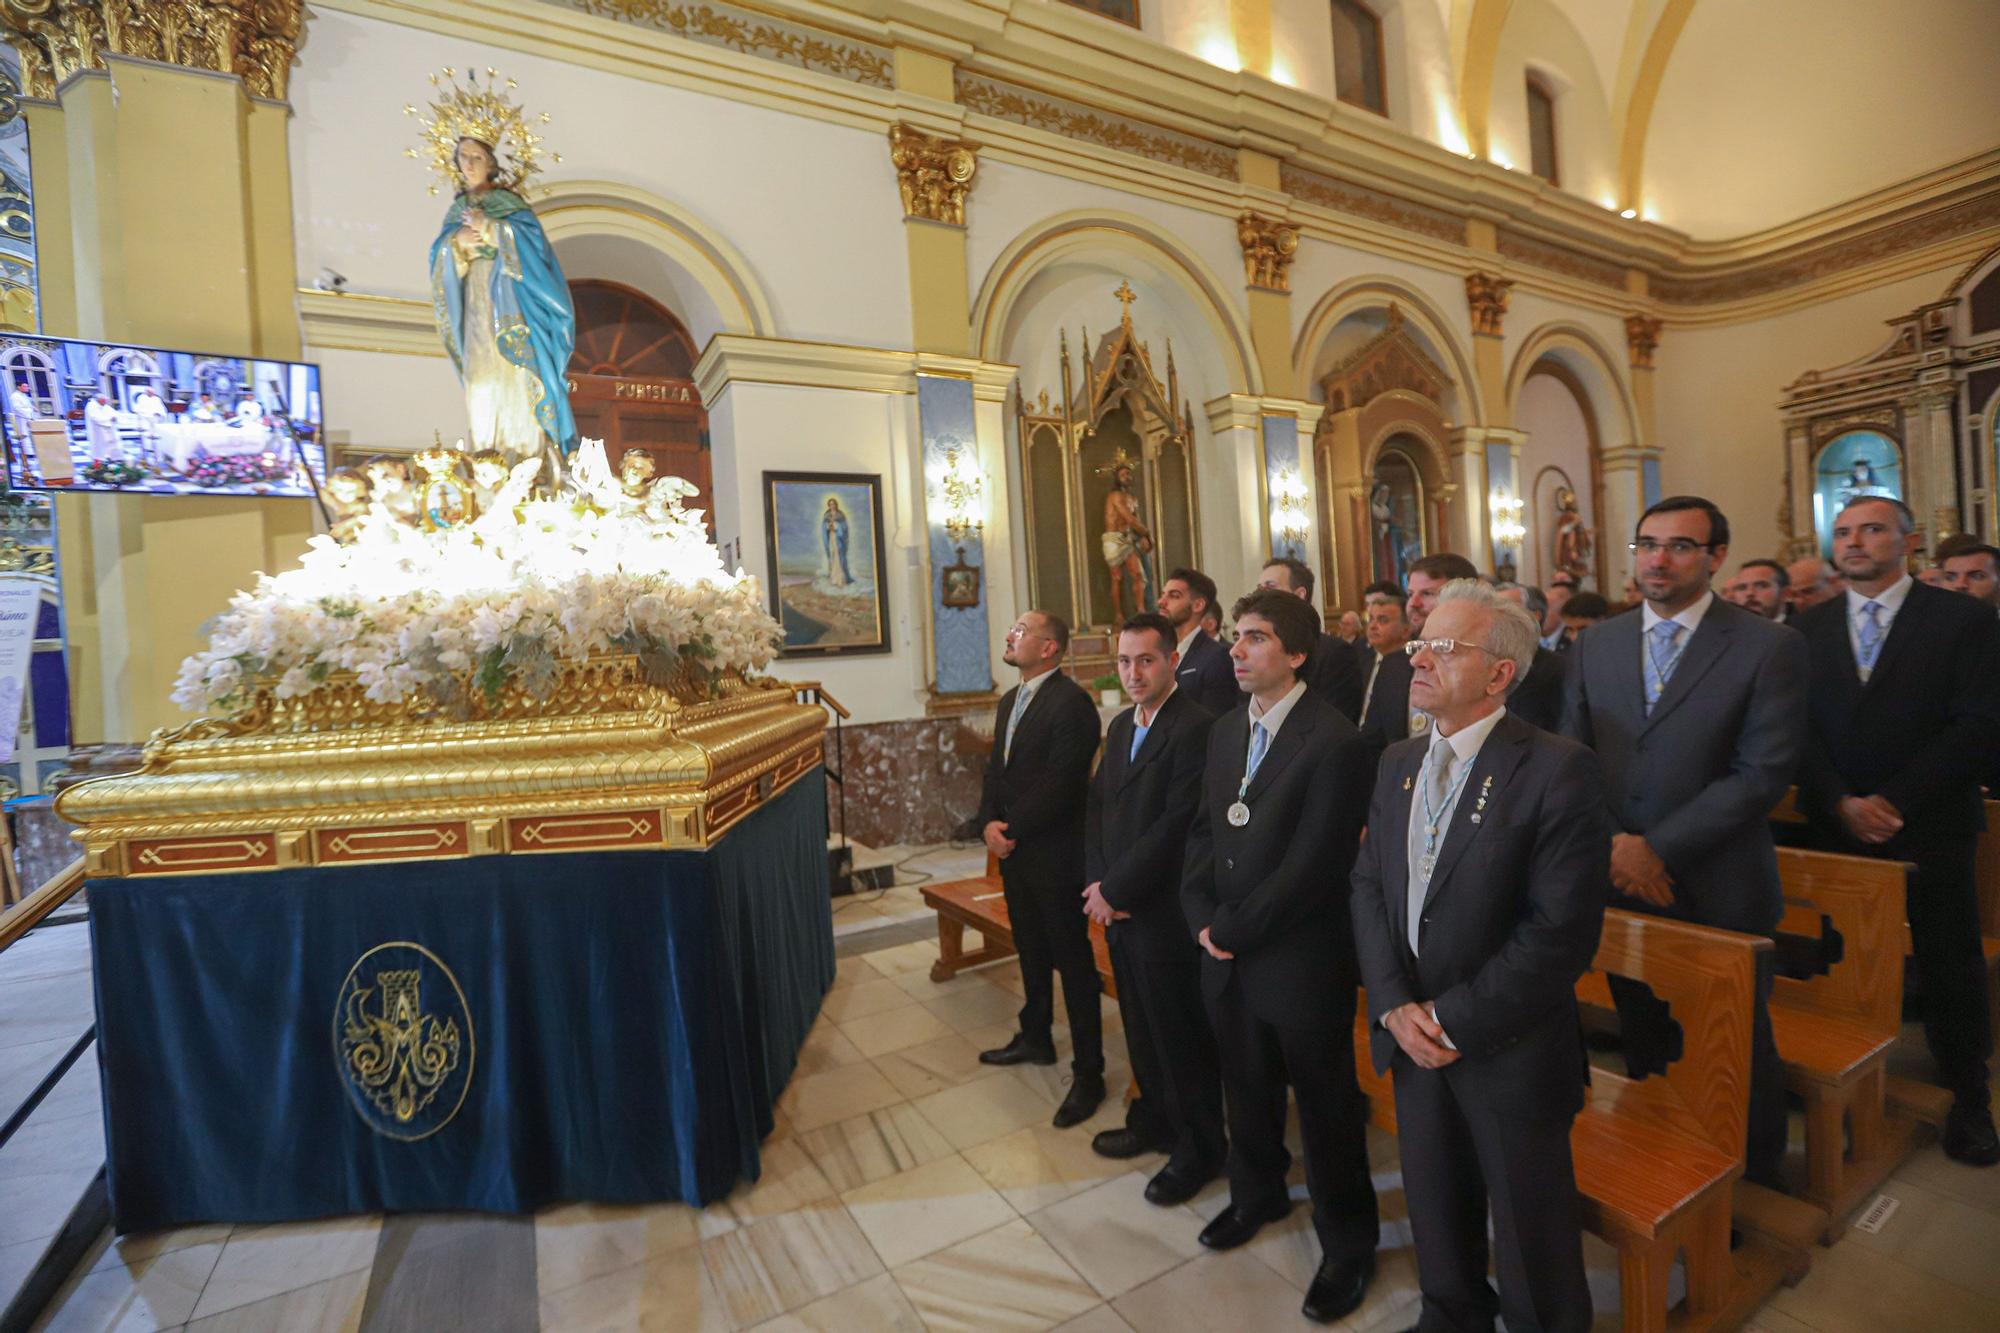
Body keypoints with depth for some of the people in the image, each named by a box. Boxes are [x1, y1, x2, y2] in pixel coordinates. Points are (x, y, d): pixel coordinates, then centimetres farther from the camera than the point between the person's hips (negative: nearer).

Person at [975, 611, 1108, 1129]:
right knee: (1031, 950, 23)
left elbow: (1060, 783, -23)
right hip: (1014, 851, 9)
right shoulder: (1010, 701, 12)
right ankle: (1035, 1038, 42)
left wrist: (1012, 829, -15)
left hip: (1055, 853, -8)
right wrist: (990, 823, -2)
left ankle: (1088, 1072, 18)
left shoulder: (1071, 702, -18)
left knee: (1073, 960, 4)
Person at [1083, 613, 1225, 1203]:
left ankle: (1199, 1148, 31)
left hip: (1164, 911, -8)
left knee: (1180, 1034, 10)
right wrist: (1098, 884, -3)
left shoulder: (1194, 727, -19)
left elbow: (1176, 824, -23)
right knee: (1141, 1026, 23)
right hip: (1117, 908, 8)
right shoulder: (1121, 725, 9)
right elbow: (1097, 805, 10)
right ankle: (1154, 1120, 44)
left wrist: (1116, 890, -16)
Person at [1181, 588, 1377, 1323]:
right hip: (1226, 955, 6)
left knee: (1325, 1105, 13)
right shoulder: (1225, 729, 6)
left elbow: (1311, 864, -21)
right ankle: (1257, 1193, 50)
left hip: (1300, 960, -6)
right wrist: (1202, 919, -3)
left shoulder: (1336, 741, -19)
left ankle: (1347, 1242, 37)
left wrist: (1236, 929, -14)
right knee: (1247, 1086, 24)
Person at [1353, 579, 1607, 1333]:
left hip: (1507, 1046, -5)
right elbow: (1368, 887, 3)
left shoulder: (1558, 771, -17)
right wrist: (1394, 1005, -9)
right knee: (1435, 1208, 24)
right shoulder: (1398, 763, 3)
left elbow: (1562, 930, -20)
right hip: (1411, 1036, 5)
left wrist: (1454, 1018, -17)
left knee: (1529, 1232, 16)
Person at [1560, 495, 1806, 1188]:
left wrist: (1656, 847, -18)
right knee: (1642, 1048, 18)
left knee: (1740, 1052, 14)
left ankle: (1757, 1186, 37)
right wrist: (1610, 845, -10)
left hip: (1719, 892, -3)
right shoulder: (1595, 644, 5)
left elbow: (1764, 772, -13)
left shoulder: (1769, 646, -7)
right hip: (1620, 882, 3)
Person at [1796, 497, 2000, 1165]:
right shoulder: (1809, 627, 6)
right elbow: (1801, 728, 1)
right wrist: (1842, 803, -12)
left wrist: (1894, 800, -15)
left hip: (1931, 828, -1)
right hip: (1835, 828, 2)